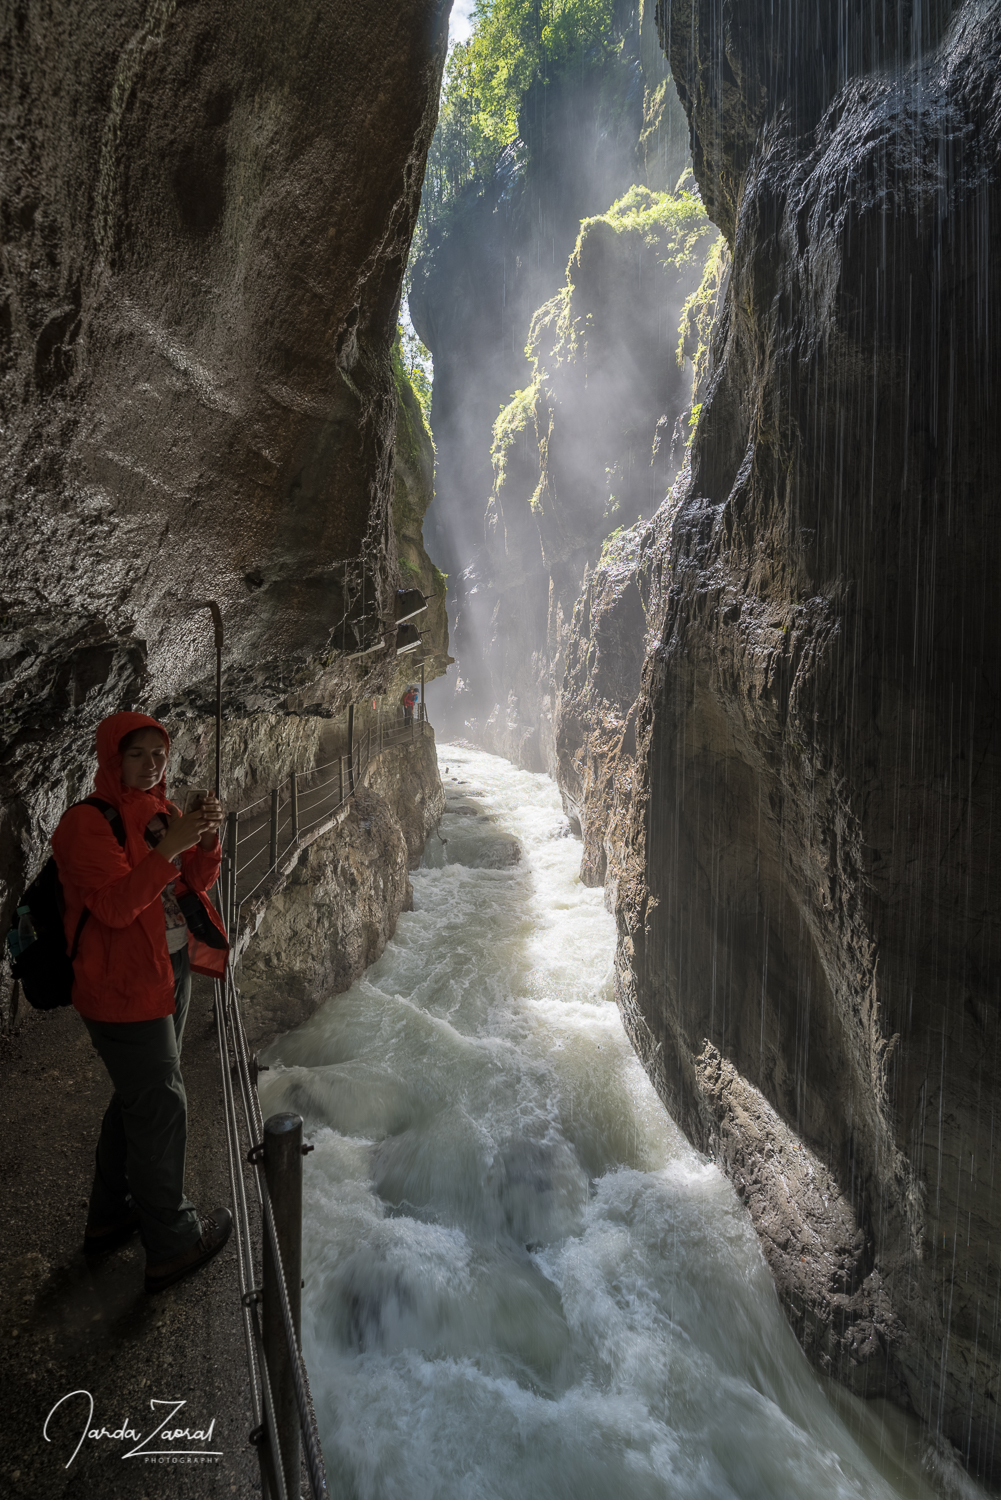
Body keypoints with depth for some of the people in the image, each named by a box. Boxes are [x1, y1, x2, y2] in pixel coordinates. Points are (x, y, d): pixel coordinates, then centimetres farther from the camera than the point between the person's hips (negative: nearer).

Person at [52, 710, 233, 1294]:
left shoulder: (162, 812, 7)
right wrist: (168, 847, -31)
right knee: (161, 1107, 1)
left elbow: (196, 883, 4)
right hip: (124, 987, -8)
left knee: (138, 1097, 22)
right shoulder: (86, 823, -17)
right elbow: (115, 905, -25)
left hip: (171, 971, 9)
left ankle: (112, 1215, 42)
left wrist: (207, 837, -13)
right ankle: (172, 1241, 20)